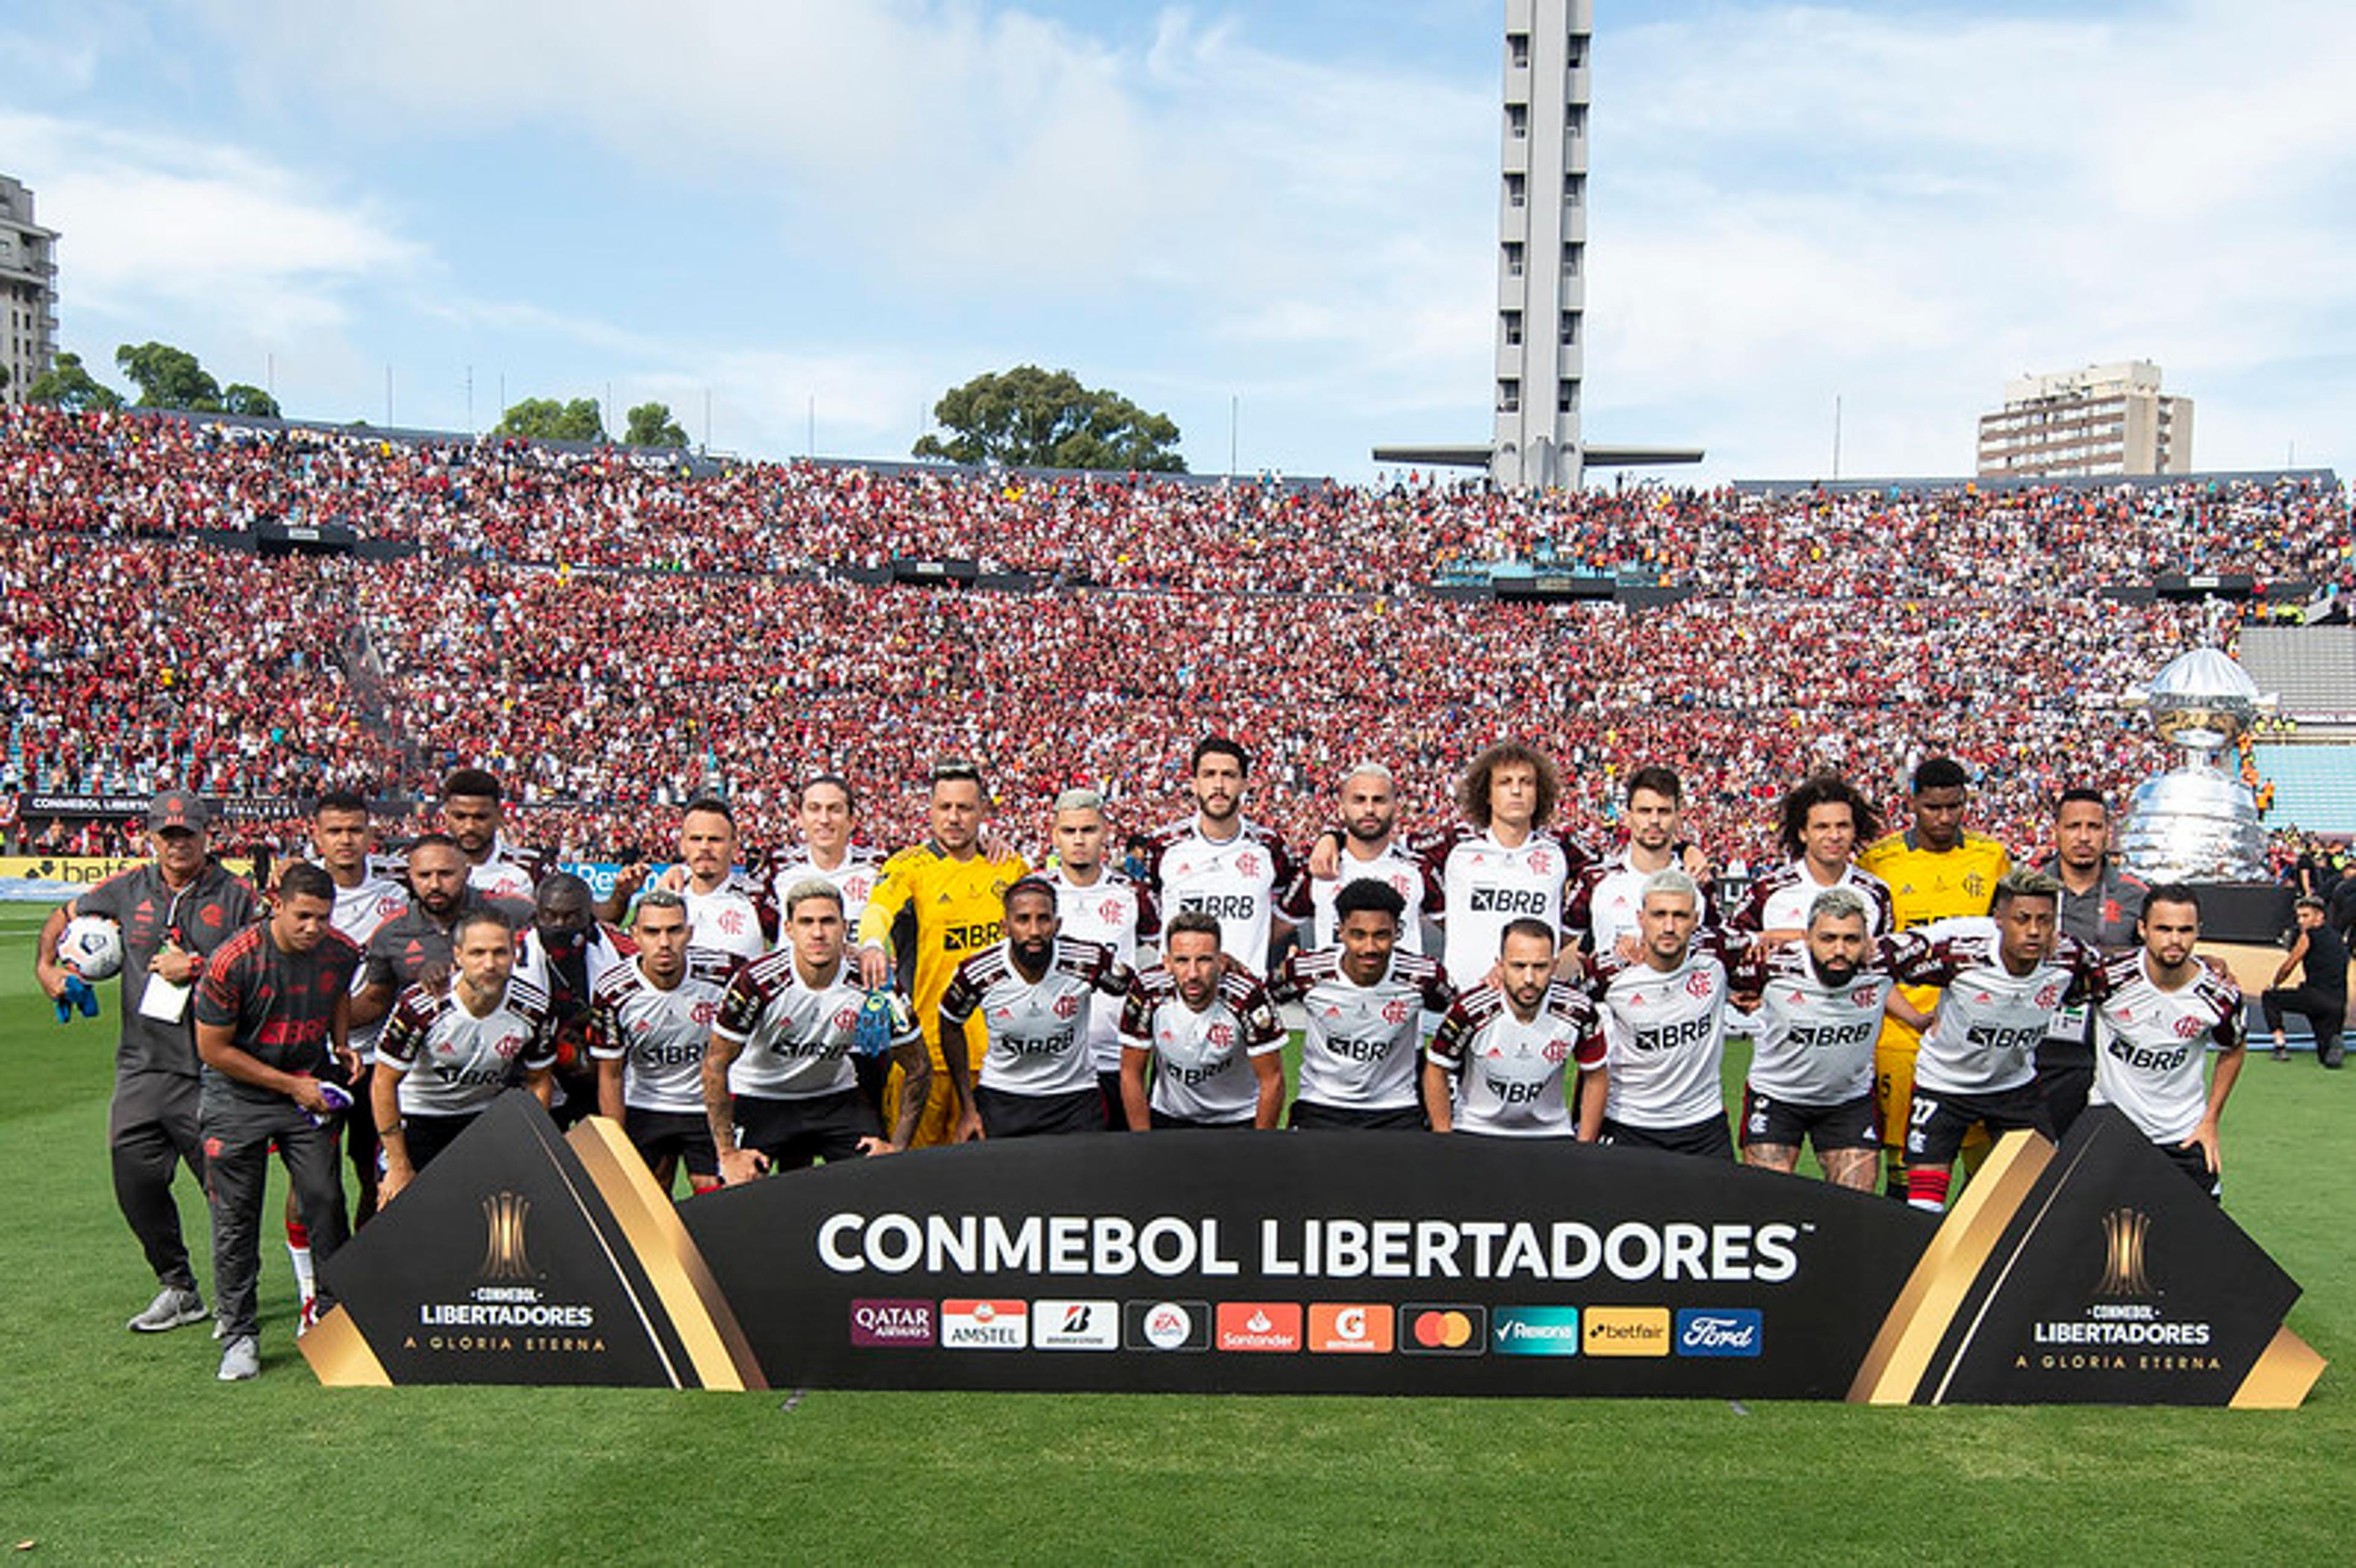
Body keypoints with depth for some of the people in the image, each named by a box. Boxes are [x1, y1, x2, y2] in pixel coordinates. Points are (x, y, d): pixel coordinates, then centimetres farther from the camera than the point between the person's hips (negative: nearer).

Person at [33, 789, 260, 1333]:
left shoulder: (237, 896, -2)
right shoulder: (127, 890, 9)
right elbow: (62, 917, 26)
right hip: (140, 1064, 5)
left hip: (210, 1070, -4)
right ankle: (179, 1289, 24)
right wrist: (46, 966, 13)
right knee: (136, 1183, 8)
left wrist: (197, 968, -15)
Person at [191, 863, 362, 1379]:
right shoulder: (234, 960, -21)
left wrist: (341, 1045, 1)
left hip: (310, 1089, 3)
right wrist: (291, 1085, -13)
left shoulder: (342, 952, -9)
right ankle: (239, 1335, 12)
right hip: (239, 1094, -3)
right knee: (235, 1216, 0)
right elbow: (214, 1049, -13)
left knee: (326, 1201, -1)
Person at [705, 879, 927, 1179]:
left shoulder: (871, 986, -20)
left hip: (834, 1096, 2)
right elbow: (715, 1064, -16)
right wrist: (728, 1154, -18)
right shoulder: (759, 982, -25)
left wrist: (897, 1146, -10)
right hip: (758, 1096, -2)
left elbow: (918, 1067, -7)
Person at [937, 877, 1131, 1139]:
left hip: (1075, 1098, 0)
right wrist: (968, 1109, 3)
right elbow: (951, 1028, 3)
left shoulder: (1088, 962, -19)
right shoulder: (977, 974, -17)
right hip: (999, 1097, 0)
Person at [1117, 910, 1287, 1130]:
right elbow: (1131, 1074, -11)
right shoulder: (1147, 993, -23)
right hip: (1168, 1116, 2)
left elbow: (1271, 1080, -17)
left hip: (1238, 1119, -1)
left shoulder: (1249, 998, -28)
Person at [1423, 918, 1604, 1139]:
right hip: (1475, 1129, -1)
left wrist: (1584, 1148, -2)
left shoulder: (1577, 1011, -15)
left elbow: (1596, 1078, 0)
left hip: (1550, 1132, 2)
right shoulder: (1469, 1011, -21)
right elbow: (1436, 1073, -7)